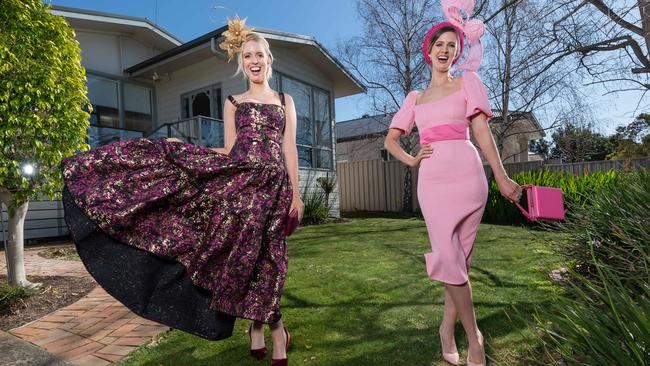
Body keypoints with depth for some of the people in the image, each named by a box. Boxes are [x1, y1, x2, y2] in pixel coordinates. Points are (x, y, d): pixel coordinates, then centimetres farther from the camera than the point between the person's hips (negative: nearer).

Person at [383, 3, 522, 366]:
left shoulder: (468, 82, 11)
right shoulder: (415, 98, 18)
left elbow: (482, 130, 2)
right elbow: (391, 138, 21)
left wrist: (501, 176, -6)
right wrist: (410, 159, 2)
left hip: (466, 175, -2)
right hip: (431, 180, 2)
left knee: (459, 257, 1)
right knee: (448, 257, -5)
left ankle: (448, 327, 20)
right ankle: (473, 334, 11)